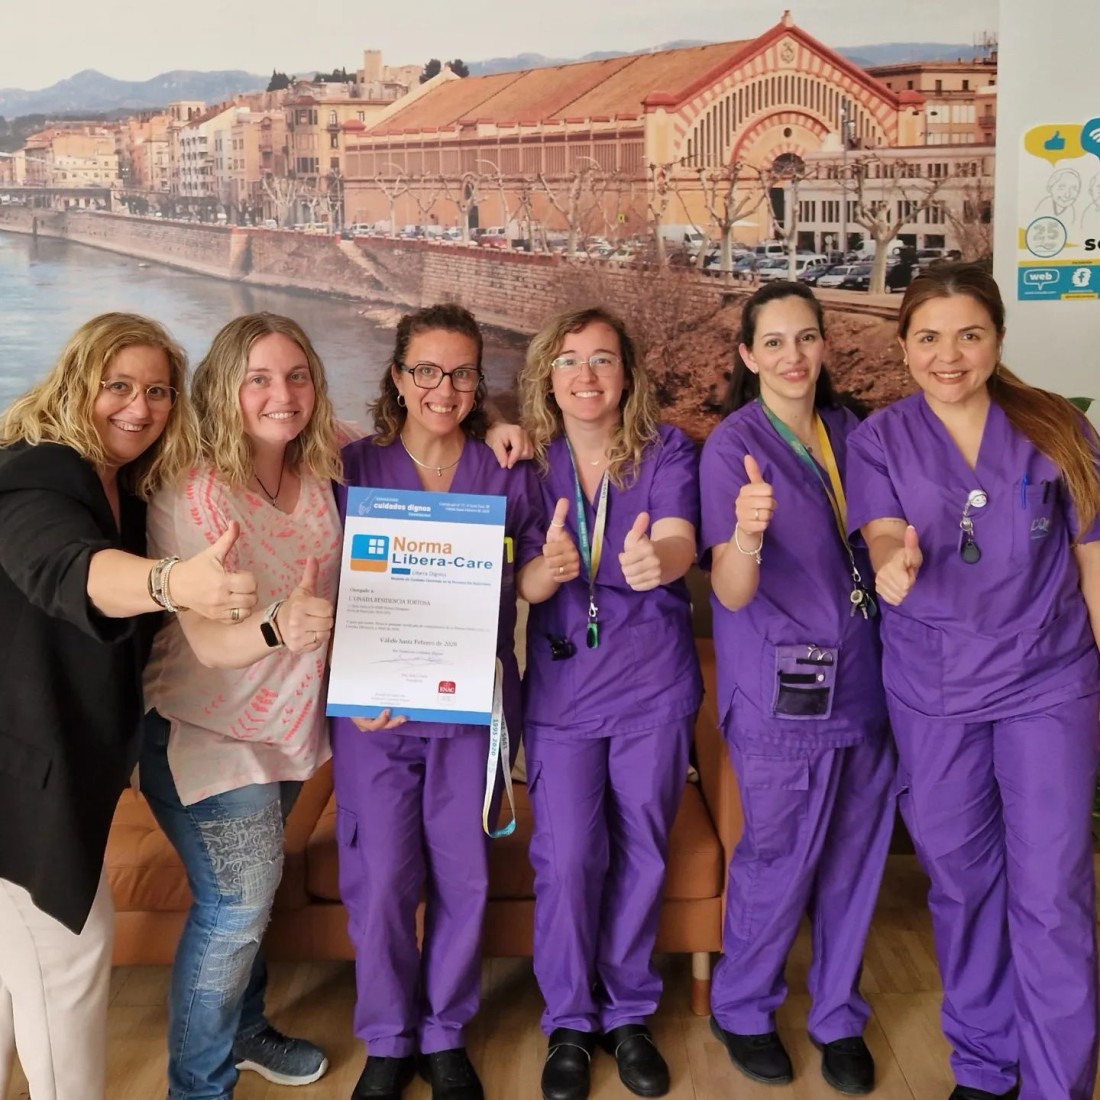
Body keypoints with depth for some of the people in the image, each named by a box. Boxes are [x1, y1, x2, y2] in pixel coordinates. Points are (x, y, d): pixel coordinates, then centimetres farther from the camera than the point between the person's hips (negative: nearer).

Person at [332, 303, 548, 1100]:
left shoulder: (507, 471, 4)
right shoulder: (356, 466, 0)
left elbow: (526, 583, 6)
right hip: (375, 706, -1)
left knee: (463, 876, 8)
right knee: (380, 878, 4)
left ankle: (446, 1034, 30)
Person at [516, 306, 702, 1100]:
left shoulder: (667, 450, -6)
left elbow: (679, 541, -24)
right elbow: (518, 586, -9)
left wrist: (656, 559, -49)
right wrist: (547, 568, -34)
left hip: (654, 686, 0)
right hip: (560, 687, 0)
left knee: (641, 854, 9)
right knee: (567, 857, -2)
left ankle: (629, 1014, 29)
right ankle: (569, 1021, 19)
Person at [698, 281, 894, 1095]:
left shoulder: (848, 431, 5)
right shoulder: (732, 446, -12)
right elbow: (731, 592, -20)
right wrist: (747, 535, -40)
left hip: (861, 677, 5)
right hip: (781, 688, -5)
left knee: (855, 852, 13)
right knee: (783, 858, 4)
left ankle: (839, 1015, 32)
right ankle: (741, 1010, 29)